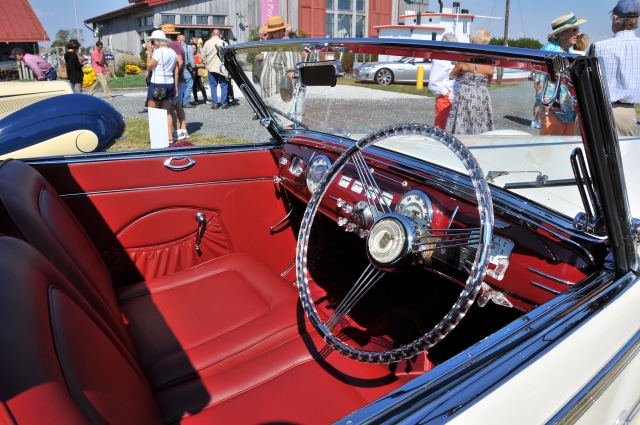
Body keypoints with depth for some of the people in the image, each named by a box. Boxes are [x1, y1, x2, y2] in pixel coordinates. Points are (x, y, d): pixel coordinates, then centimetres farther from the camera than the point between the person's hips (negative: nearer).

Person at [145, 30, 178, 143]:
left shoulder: (158, 51, -12)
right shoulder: (173, 52, 10)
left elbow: (149, 66, -11)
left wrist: (149, 52, -5)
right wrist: (175, 86, 15)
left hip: (157, 84, -7)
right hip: (169, 84, 7)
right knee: (166, 112, 10)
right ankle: (169, 136, 6)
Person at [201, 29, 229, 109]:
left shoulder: (207, 43, 0)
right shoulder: (223, 43, -6)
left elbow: (203, 56, 3)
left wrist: (207, 64, 17)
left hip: (211, 67, 2)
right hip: (222, 68, -1)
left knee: (213, 85, 7)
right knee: (224, 85, 6)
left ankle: (214, 104, 4)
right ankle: (224, 104, 3)